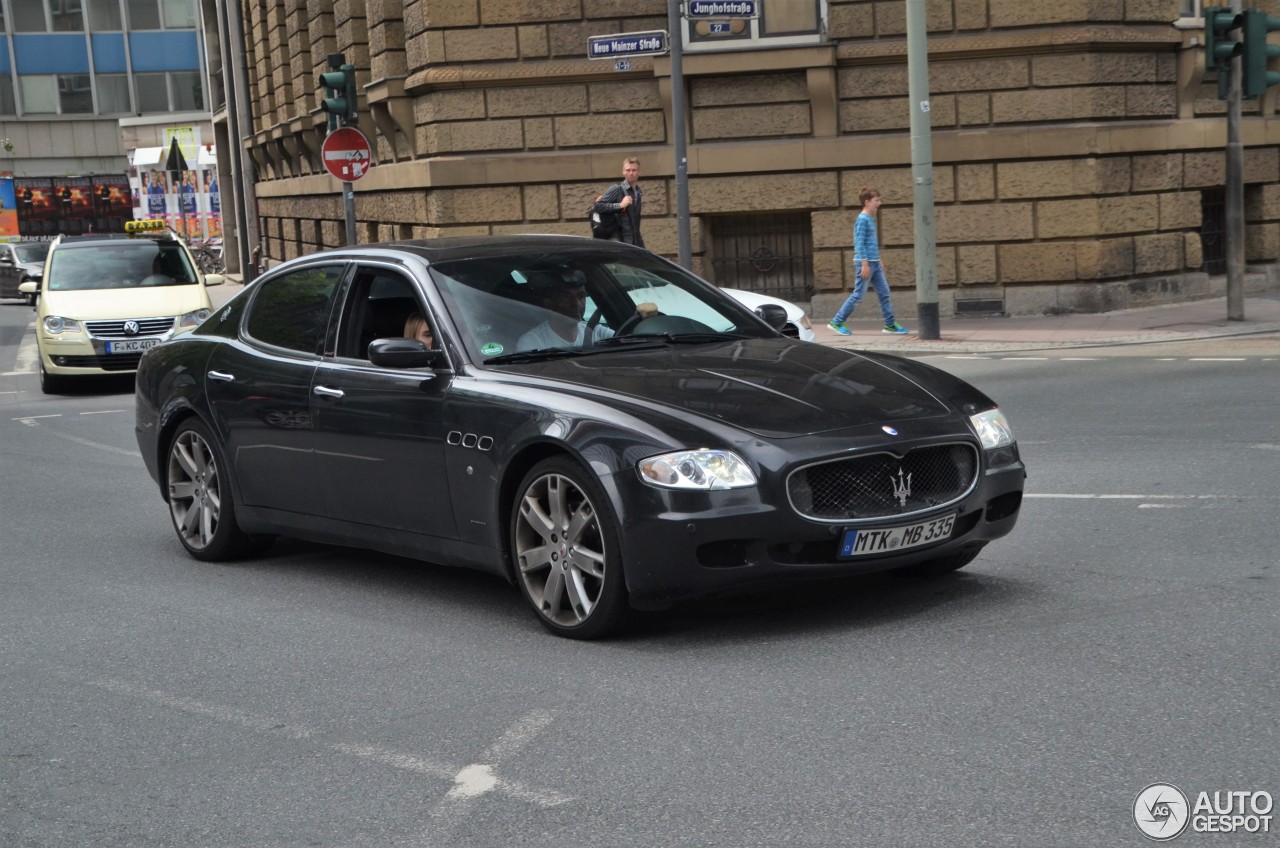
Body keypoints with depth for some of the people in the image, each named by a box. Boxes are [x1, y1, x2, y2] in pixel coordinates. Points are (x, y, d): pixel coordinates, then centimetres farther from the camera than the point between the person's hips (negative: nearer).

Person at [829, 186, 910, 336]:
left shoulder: (871, 219, 14)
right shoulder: (862, 219, -14)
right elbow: (859, 244, -18)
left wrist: (879, 259, 24)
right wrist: (864, 264, -21)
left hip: (874, 263, 9)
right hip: (865, 263, -9)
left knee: (884, 293, 6)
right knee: (858, 295, -5)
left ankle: (890, 325, 9)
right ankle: (836, 322, 4)